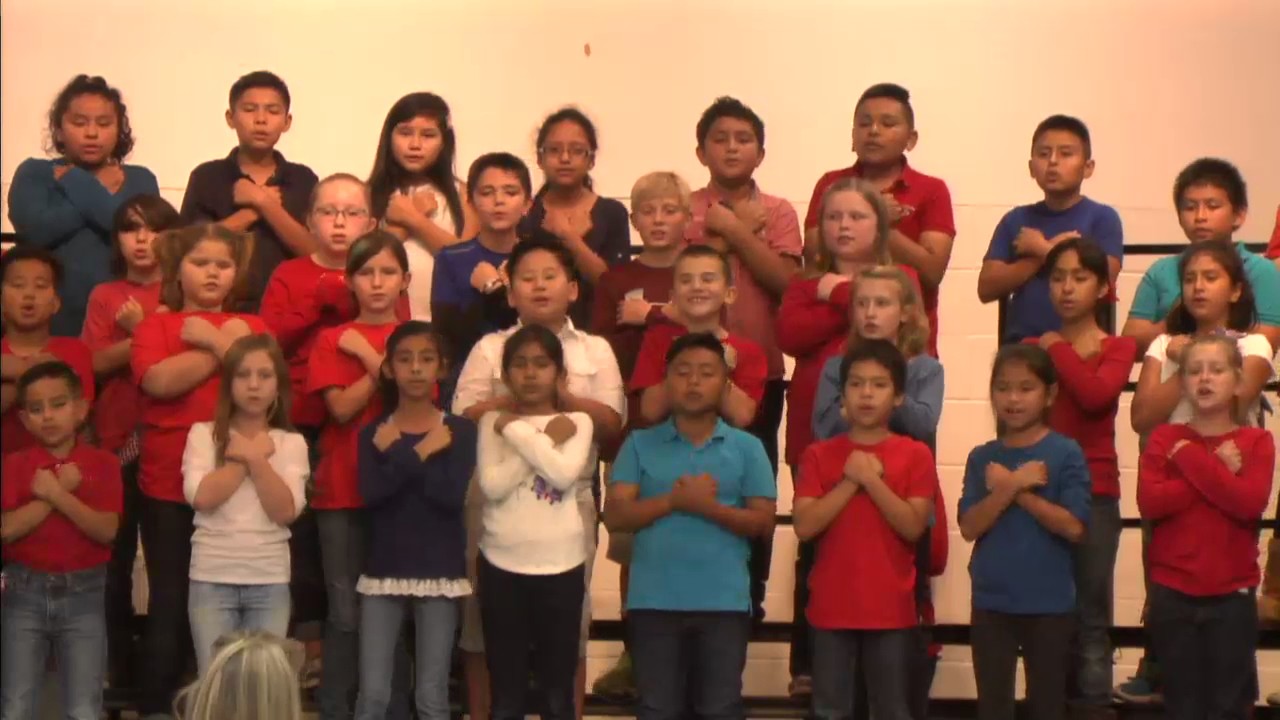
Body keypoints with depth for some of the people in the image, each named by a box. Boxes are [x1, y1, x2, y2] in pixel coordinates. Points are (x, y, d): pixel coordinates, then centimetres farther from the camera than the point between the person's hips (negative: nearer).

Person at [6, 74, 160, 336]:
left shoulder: (139, 179, 11)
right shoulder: (34, 173, 9)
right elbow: (36, 229, -10)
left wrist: (78, 184, -4)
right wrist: (101, 193, -4)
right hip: (52, 321, 0)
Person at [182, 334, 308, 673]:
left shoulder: (291, 443, 5)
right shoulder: (204, 434, 3)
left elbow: (285, 511, -7)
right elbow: (201, 496, -13)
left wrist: (254, 458, -10)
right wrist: (250, 458, -6)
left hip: (270, 582, 1)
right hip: (212, 579, -1)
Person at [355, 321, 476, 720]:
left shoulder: (459, 430, 2)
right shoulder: (374, 433, 5)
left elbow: (452, 495, -13)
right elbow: (371, 493, -11)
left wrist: (399, 455, -9)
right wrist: (420, 453, -12)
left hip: (440, 572, -1)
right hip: (384, 571, 1)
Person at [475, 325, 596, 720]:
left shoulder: (577, 421, 3)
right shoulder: (493, 421, 4)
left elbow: (564, 475, -15)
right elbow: (492, 485, -11)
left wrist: (519, 432, -10)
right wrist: (546, 438, -10)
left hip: (561, 565, 0)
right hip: (502, 564, 0)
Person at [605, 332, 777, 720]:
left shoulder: (747, 447, 5)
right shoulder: (640, 444, 6)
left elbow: (764, 521, 0)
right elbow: (615, 516, -1)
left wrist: (710, 508, -15)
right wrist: (673, 501, -14)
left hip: (724, 601, 0)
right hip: (653, 600, 1)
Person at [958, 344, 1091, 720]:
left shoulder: (1066, 453, -5)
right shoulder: (982, 458, 4)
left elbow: (1073, 526, -13)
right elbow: (970, 527, -6)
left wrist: (1015, 490, -14)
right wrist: (1012, 487, -17)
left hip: (1050, 604, -3)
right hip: (992, 602, 3)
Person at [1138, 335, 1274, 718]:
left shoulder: (1257, 441, 1)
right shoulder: (1164, 438, 3)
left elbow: (1250, 503, -16)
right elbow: (1149, 502, -12)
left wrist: (1192, 460, -15)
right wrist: (1219, 473, -13)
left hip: (1232, 595, -1)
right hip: (1173, 594, 1)